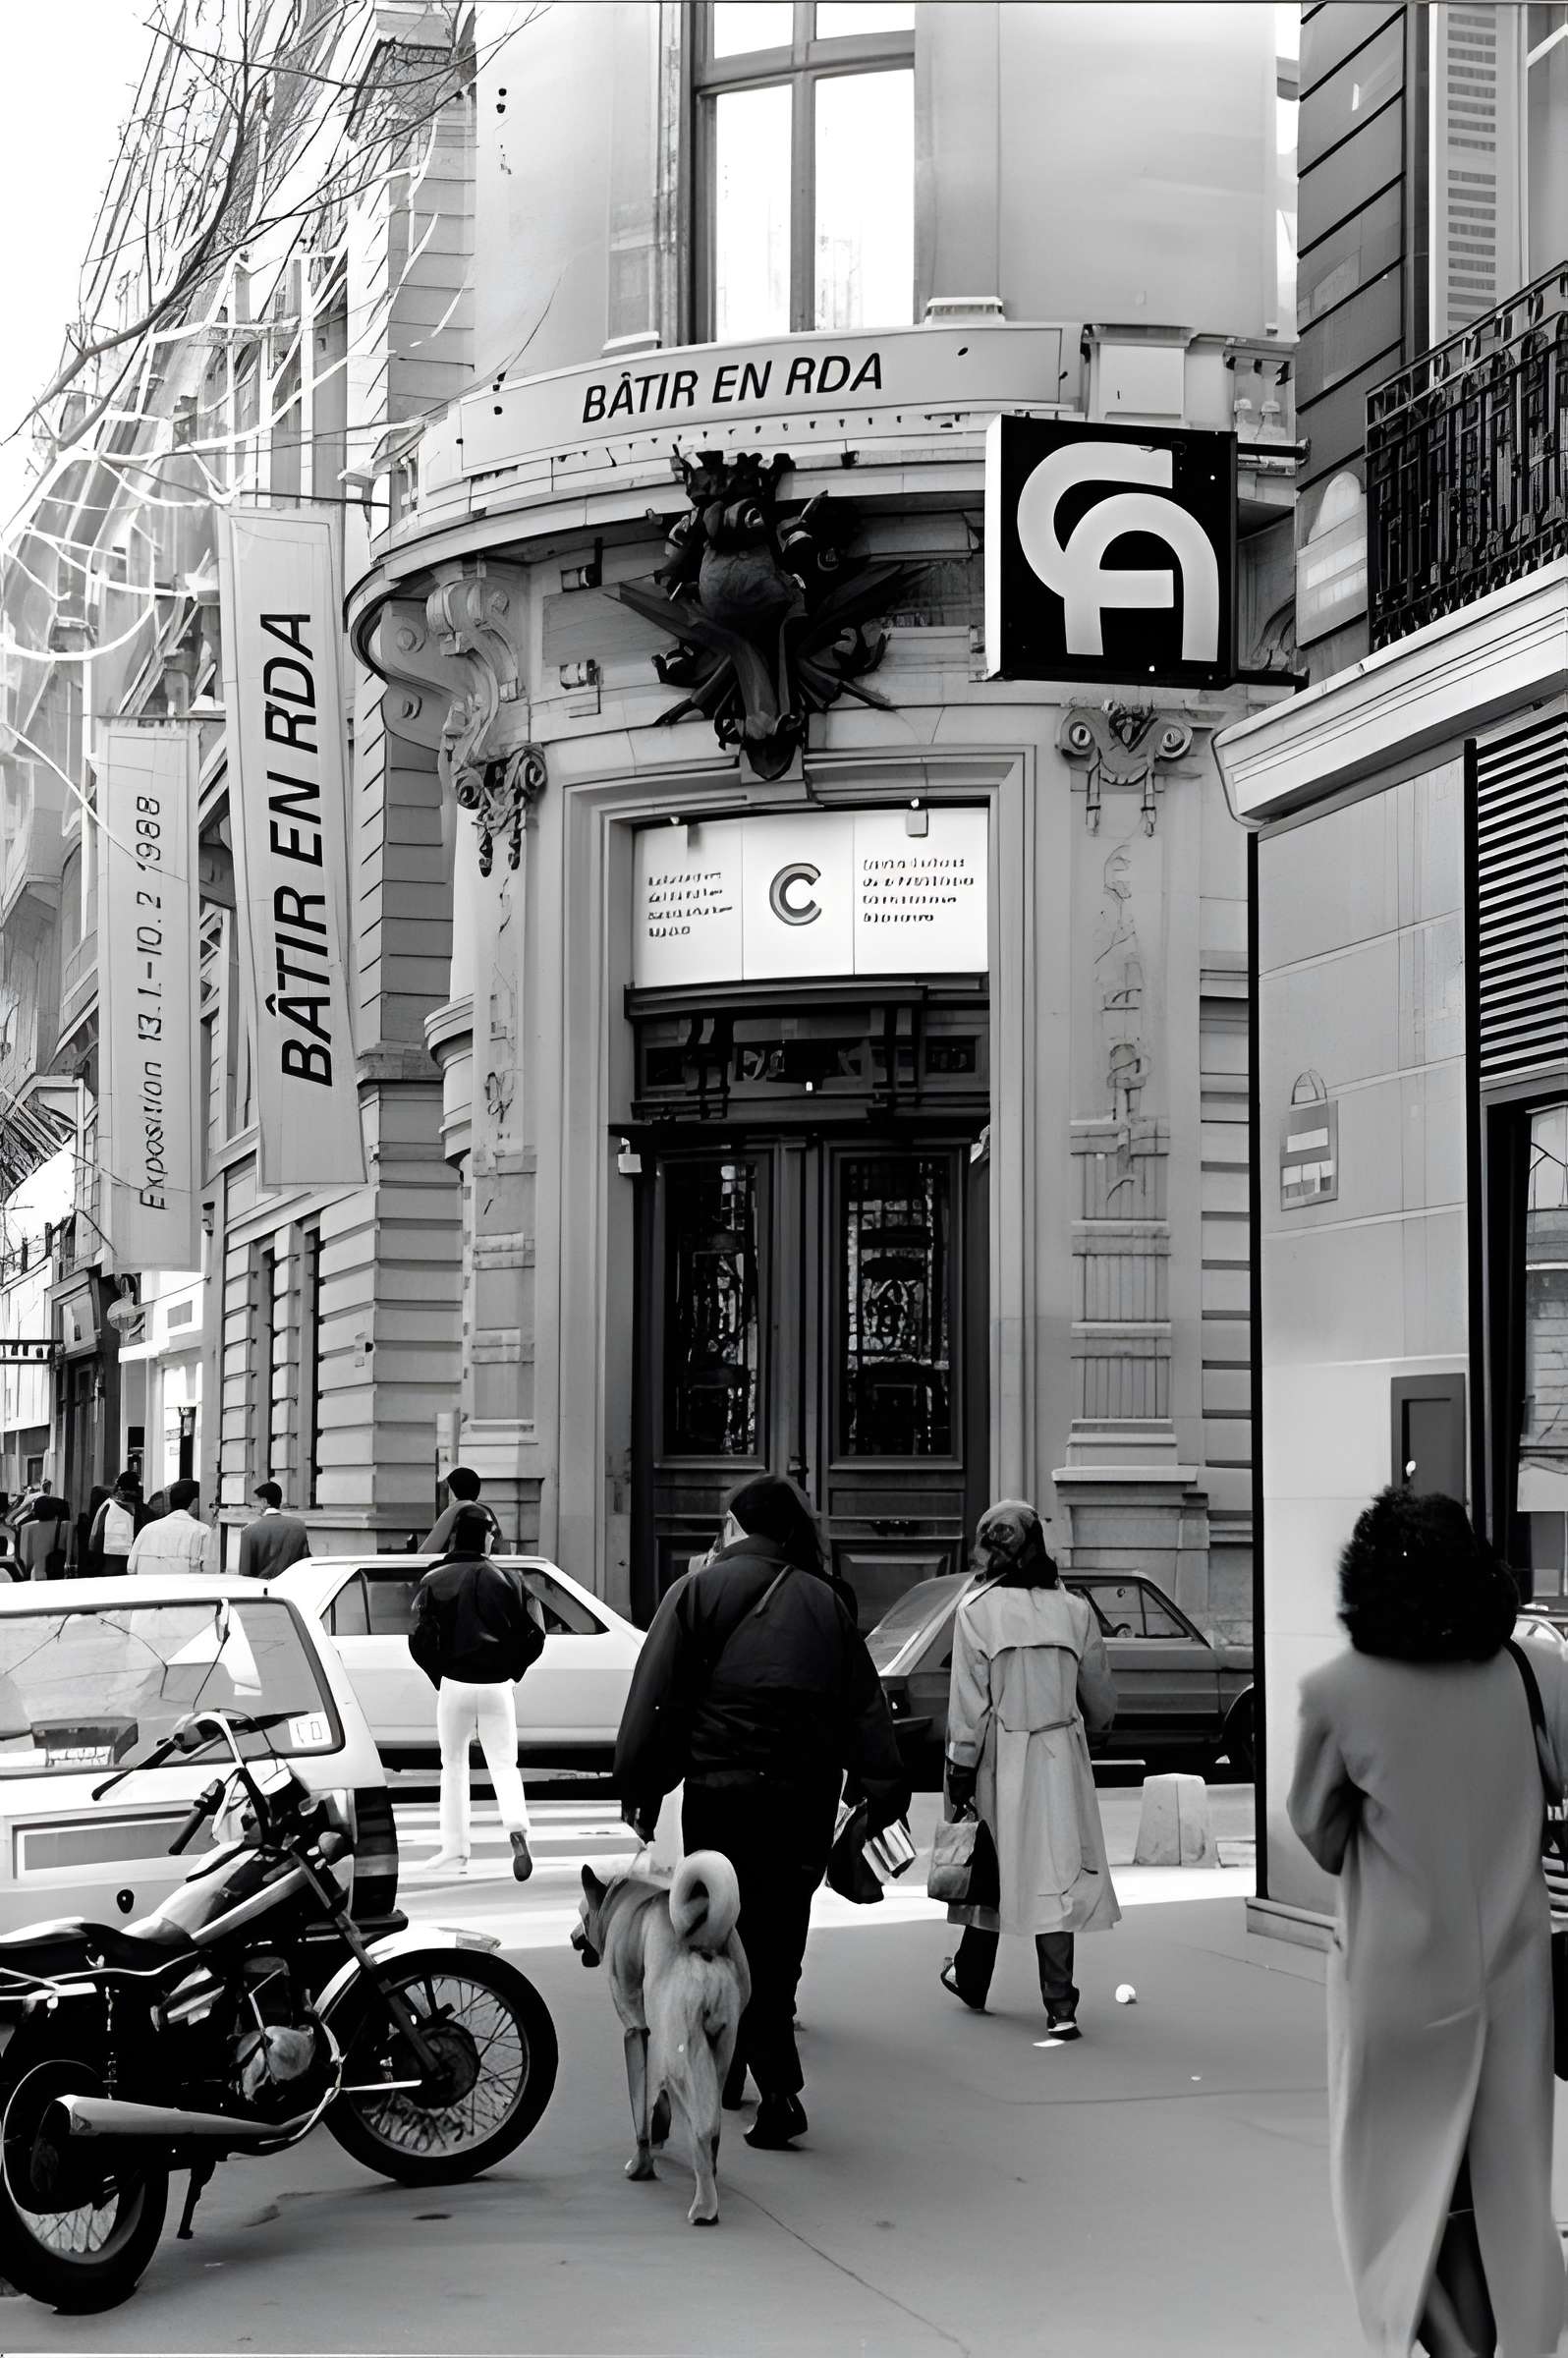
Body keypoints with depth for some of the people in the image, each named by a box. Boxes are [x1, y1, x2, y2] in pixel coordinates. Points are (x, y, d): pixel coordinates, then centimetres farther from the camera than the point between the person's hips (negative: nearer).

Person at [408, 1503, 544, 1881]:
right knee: (503, 1765, 4)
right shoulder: (508, 1578, 3)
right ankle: (517, 1830, -23)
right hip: (498, 1687, 1)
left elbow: (420, 1640, -7)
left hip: (455, 1684, -1)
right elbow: (534, 1634, 0)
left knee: (453, 1765, 15)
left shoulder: (435, 1581, -1)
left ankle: (455, 1850, 15)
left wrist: (438, 1676, 7)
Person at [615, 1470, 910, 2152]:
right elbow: (865, 1705, 10)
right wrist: (883, 1790, 11)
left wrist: (639, 1789, 0)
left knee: (738, 1942, 2)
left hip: (723, 1790, -4)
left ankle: (780, 2091, -5)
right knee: (779, 1937, 14)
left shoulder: (699, 1592, 1)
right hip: (810, 1797, 4)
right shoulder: (823, 1601, 12)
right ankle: (728, 2069, 22)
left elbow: (656, 1700, -4)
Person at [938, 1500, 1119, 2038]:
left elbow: (969, 1701, -9)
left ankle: (971, 1979, 33)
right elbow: (1101, 1699, 8)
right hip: (1062, 1757, 2)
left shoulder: (977, 1609, -9)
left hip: (1001, 1757, -2)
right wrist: (1088, 1727, 30)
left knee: (993, 1867, 14)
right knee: (1057, 1875, 3)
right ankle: (1060, 2006, -3)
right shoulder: (1073, 1609, 0)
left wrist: (960, 1771, -2)